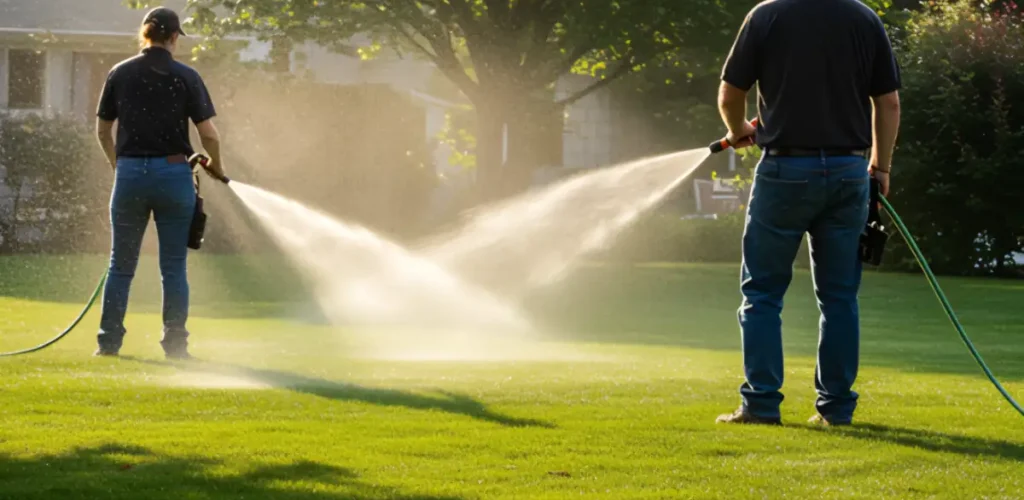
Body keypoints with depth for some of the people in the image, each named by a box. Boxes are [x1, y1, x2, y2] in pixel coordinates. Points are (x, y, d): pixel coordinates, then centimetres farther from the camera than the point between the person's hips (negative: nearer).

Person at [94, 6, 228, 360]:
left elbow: (102, 130, 10)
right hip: (173, 172, -2)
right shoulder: (185, 77, -4)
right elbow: (209, 135, -5)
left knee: (121, 265, 10)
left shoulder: (120, 74, 3)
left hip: (130, 173, 2)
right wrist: (216, 167, 14)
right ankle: (175, 344, 4)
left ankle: (109, 341, 9)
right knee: (173, 268, 5)